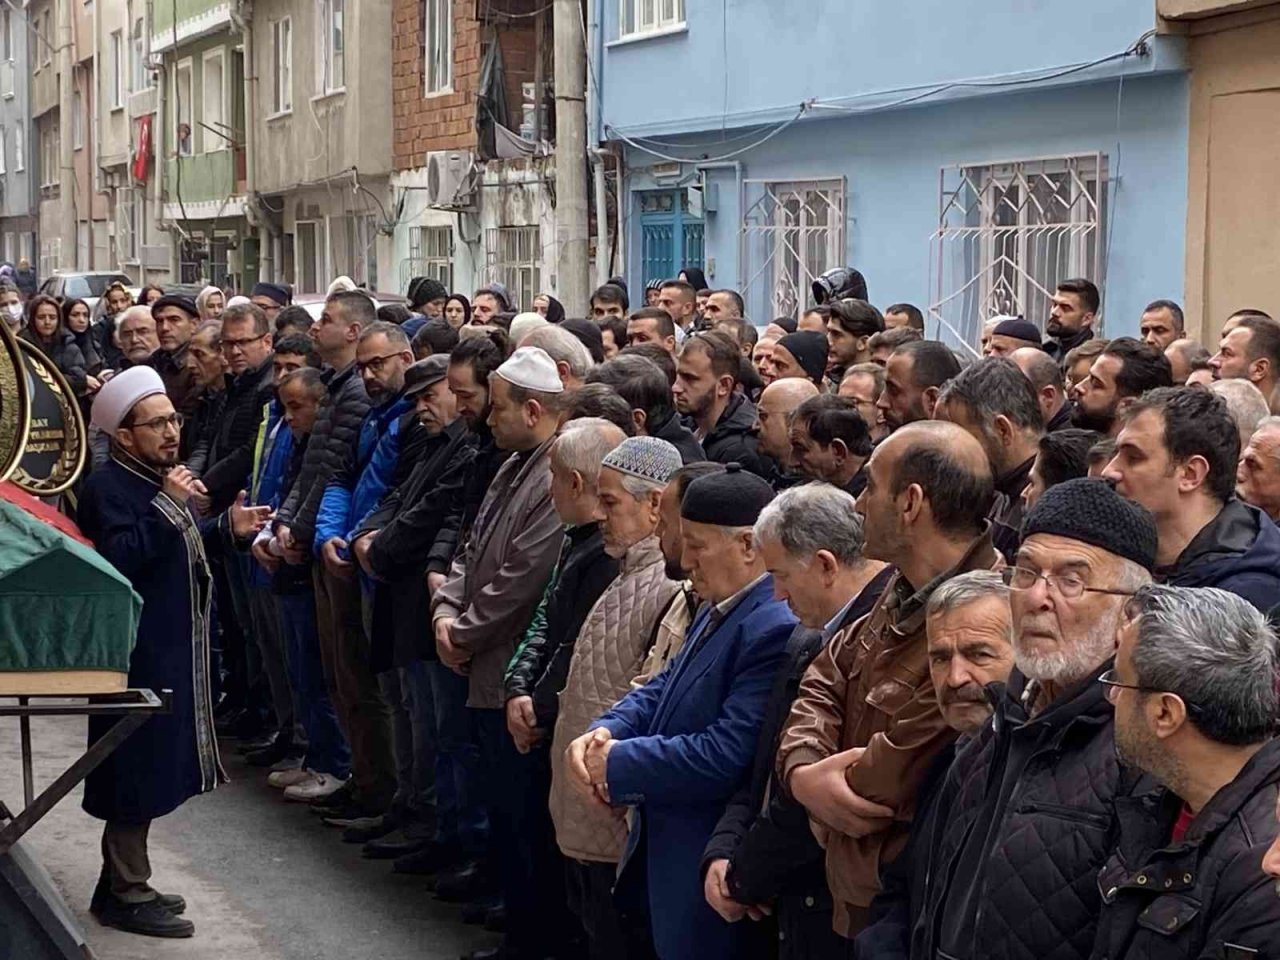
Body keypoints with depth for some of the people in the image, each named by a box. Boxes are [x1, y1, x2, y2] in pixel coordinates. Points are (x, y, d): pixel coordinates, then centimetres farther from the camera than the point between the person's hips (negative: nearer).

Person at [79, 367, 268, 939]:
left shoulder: (158, 480, 16)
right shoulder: (107, 488, -15)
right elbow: (120, 561, -28)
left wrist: (229, 528, 14)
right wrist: (167, 506, -29)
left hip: (171, 650, 10)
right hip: (138, 655, -10)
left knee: (152, 767, 15)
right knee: (136, 769, -4)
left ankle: (126, 883, 25)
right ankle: (125, 895, 5)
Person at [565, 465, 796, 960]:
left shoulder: (776, 631, -24)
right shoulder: (718, 610, 10)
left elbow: (724, 756, -29)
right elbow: (664, 689, 15)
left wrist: (617, 763, -17)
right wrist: (603, 732, -5)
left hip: (710, 879, -10)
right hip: (665, 851, 10)